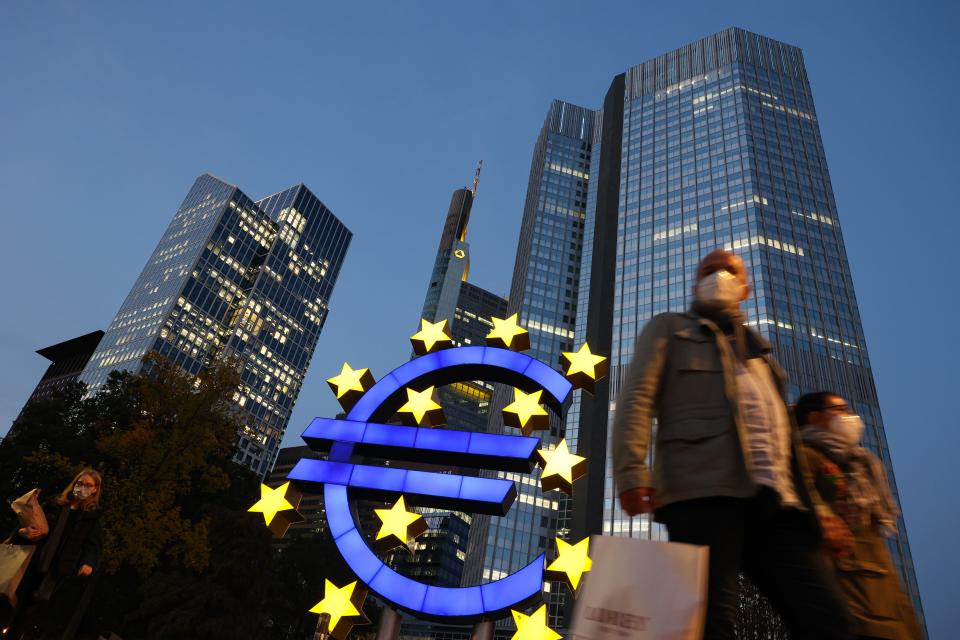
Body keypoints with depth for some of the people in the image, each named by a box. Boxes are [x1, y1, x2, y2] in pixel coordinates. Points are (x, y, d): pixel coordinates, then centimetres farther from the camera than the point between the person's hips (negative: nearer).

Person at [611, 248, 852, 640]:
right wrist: (632, 469, -15)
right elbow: (637, 397, 1)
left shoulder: (757, 347, 33)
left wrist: (812, 502, 19)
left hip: (775, 498, 6)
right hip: (705, 489, -5)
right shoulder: (670, 329, 16)